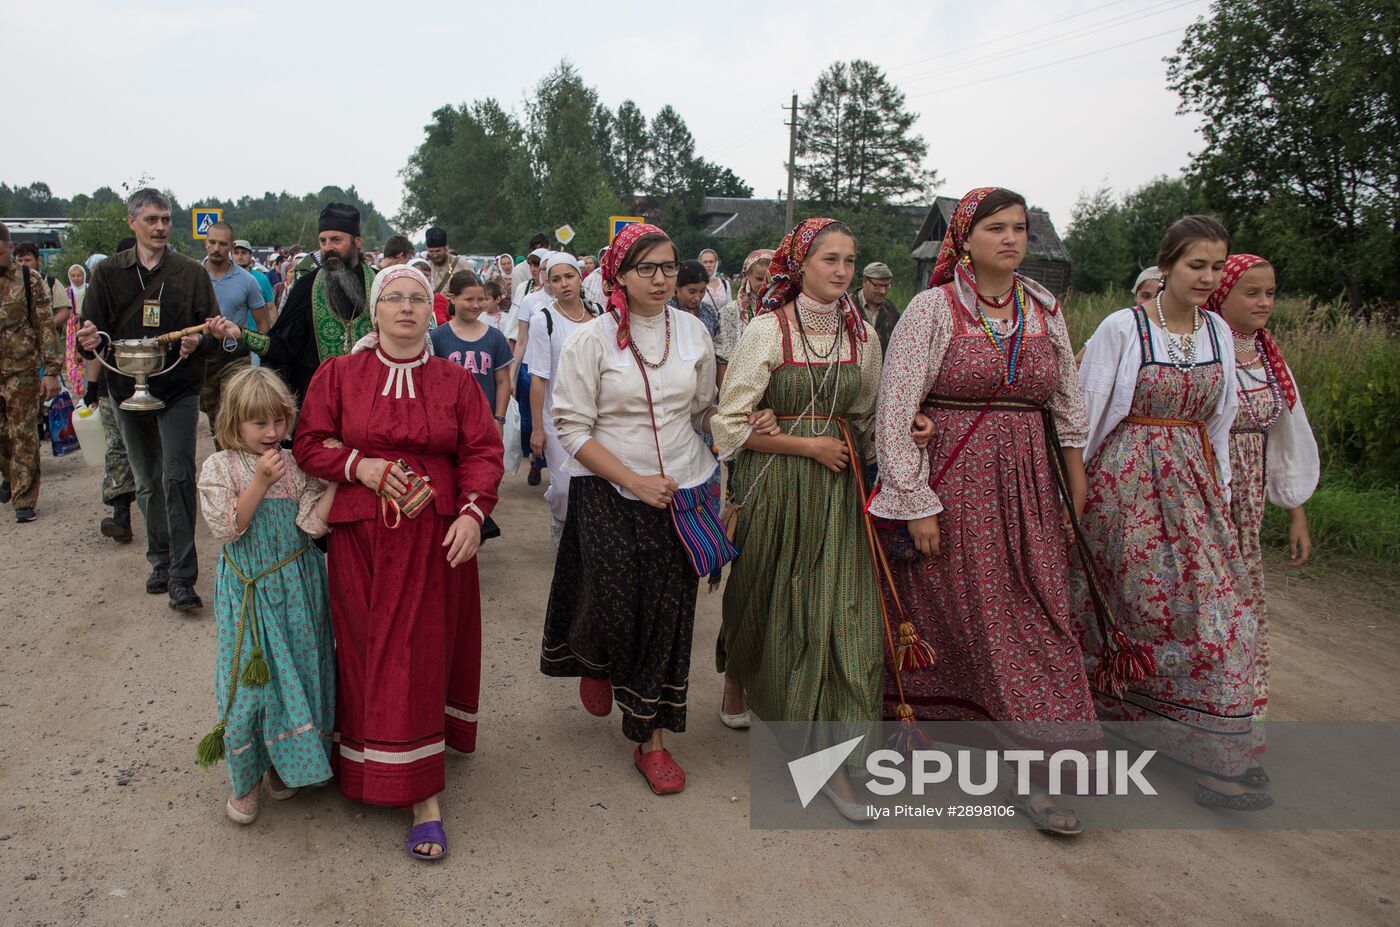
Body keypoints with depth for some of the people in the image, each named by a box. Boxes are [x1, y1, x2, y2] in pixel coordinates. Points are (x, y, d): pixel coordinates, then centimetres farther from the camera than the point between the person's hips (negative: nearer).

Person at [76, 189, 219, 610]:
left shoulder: (191, 272, 1)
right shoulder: (108, 273, 5)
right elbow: (92, 335, 6)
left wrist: (198, 341, -22)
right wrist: (89, 341, -18)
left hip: (179, 390, -3)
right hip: (129, 390, 3)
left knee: (177, 477, -12)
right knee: (147, 484, 12)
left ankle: (181, 577, -8)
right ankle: (161, 561, 27)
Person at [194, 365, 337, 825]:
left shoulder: (298, 466, -1)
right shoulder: (219, 468, -6)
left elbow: (311, 524, -11)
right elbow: (225, 529, -16)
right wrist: (261, 483, -22)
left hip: (297, 588, 2)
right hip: (247, 593, -2)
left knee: (296, 675, 11)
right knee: (249, 682, 2)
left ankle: (284, 761, 33)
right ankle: (244, 780, 21)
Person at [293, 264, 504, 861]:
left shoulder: (456, 381, 5)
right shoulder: (338, 375, 5)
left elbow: (482, 452, 1)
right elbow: (310, 446, 5)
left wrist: (473, 512, -14)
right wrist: (360, 465, -13)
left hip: (435, 540, 0)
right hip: (361, 540, 0)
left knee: (423, 653, 0)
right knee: (368, 653, 4)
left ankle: (423, 796, 7)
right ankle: (371, 767, 22)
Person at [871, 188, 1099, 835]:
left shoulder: (1044, 311, 8)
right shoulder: (932, 309, -6)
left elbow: (1069, 410, 13)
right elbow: (895, 412, -10)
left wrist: (1077, 499, 10)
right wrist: (916, 504, -13)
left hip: (1028, 490, 4)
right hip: (949, 485, -4)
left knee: (1036, 619, 1)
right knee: (940, 614, 6)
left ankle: (1033, 775, 8)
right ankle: (909, 717, 32)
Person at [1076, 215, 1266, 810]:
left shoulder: (1218, 331, 8)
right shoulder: (1121, 328, -8)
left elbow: (1220, 420, 15)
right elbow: (1085, 414, -6)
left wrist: (1219, 488, 13)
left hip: (1192, 482, 5)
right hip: (1126, 481, -5)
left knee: (1213, 602, 1)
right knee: (1145, 604, -2)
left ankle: (1216, 763, 12)